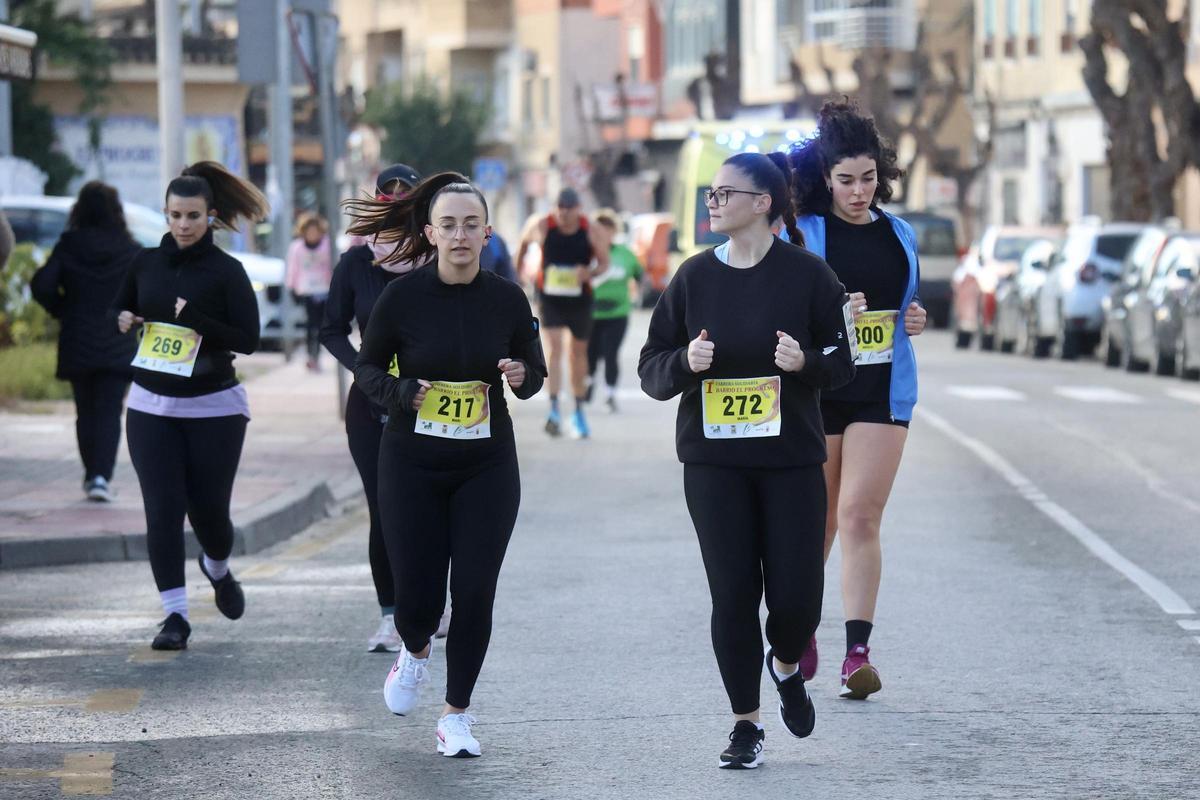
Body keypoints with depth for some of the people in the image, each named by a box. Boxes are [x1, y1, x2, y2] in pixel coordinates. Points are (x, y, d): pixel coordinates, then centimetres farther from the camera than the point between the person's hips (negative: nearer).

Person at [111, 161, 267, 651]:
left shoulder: (226, 271, -6)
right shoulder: (146, 263, 4)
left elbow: (249, 339, -10)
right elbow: (120, 309, 19)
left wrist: (198, 321, -24)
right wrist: (124, 321, -5)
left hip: (213, 407, -2)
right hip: (151, 405, 2)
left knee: (209, 508, 4)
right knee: (163, 510, -6)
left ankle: (218, 569, 39)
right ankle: (175, 615, -2)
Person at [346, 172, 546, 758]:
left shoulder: (506, 299, -4)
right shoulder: (402, 296, -9)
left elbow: (534, 369, 9)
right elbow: (367, 368, 2)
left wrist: (522, 376, -14)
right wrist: (401, 392, -18)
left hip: (487, 467, 1)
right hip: (412, 466, -1)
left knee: (474, 593, -4)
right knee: (418, 595, -2)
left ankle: (456, 715, 14)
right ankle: (416, 651, 36)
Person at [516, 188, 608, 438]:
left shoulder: (589, 231, -8)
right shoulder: (544, 227, -8)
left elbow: (604, 262, -2)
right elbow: (525, 242, 11)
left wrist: (591, 272, -24)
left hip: (579, 301, 2)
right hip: (550, 299, -2)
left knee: (578, 353, 14)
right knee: (554, 349, -19)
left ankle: (579, 411, 30)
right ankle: (554, 411, -27)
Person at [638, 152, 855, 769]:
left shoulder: (807, 274, -4)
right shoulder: (694, 277, 3)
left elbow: (842, 363, 1)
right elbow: (651, 370, 6)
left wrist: (804, 363, -20)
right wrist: (686, 362, -15)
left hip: (792, 459, -2)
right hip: (713, 462, 2)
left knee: (796, 594, -5)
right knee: (732, 595, 0)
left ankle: (785, 665, 30)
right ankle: (746, 726, 12)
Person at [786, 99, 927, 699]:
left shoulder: (899, 236, 11)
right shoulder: (801, 233, -1)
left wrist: (914, 320, 1)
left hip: (882, 393, 2)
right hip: (814, 390, -1)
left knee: (860, 518, -10)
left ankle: (858, 653, -15)